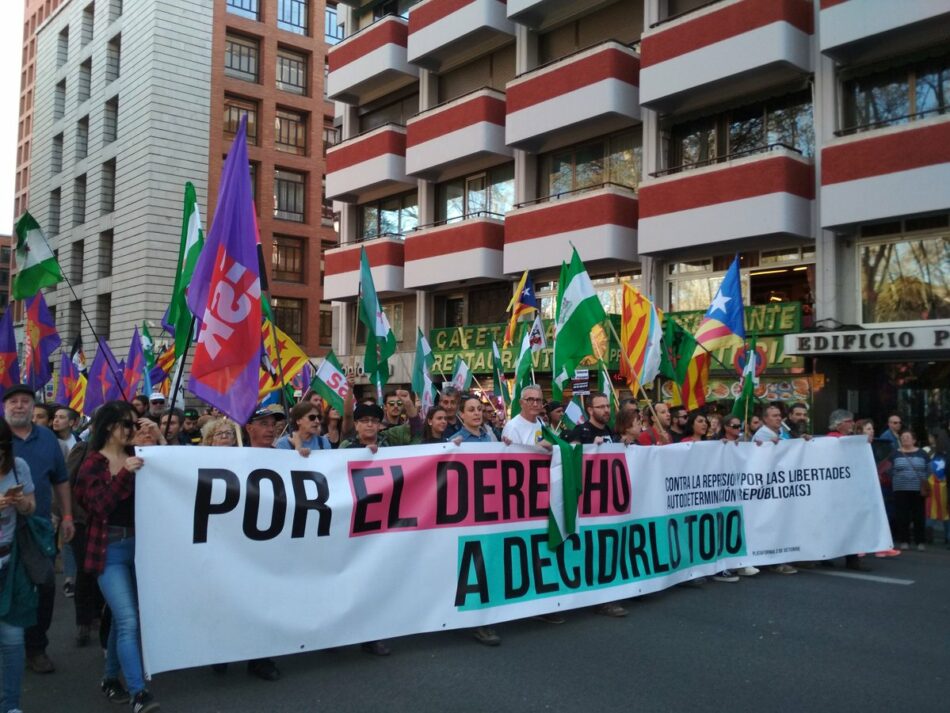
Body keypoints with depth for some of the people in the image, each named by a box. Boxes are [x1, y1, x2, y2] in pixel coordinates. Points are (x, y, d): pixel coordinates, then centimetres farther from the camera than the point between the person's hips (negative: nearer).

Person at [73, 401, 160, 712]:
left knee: (122, 617, 16)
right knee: (129, 620, -11)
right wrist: (124, 474, -26)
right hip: (110, 548, -5)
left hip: (138, 544, 5)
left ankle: (111, 677, 32)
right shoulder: (93, 463, -4)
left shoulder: (137, 456, 8)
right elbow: (100, 506, -15)